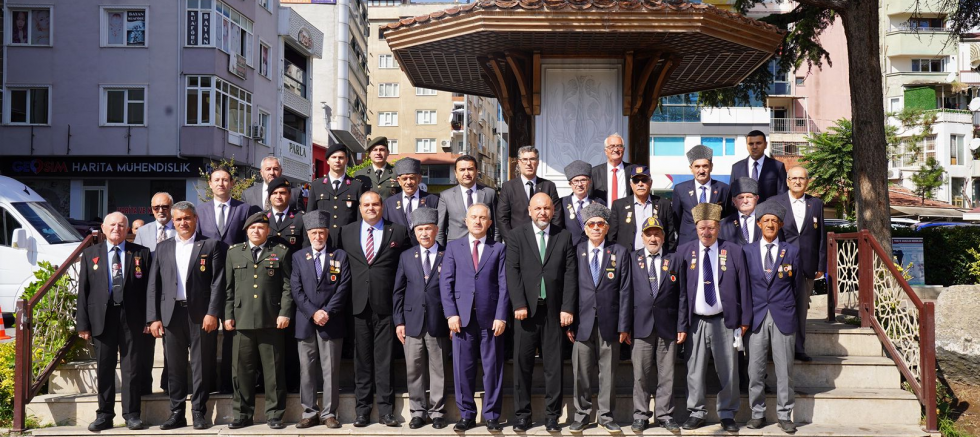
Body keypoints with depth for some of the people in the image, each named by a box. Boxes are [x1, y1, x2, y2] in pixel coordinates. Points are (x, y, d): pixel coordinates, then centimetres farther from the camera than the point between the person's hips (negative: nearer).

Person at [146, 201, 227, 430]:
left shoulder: (211, 245, 4)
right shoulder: (163, 248, 13)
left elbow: (217, 282, -2)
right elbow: (153, 285, 10)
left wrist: (212, 313, -11)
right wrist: (153, 318, 1)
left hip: (201, 314, -3)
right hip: (171, 314, 3)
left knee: (201, 366, 2)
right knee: (174, 366, 7)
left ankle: (199, 413, 10)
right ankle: (177, 413, 15)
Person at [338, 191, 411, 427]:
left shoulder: (398, 232, 5)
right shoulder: (347, 232, 11)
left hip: (385, 304, -2)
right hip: (359, 304, 2)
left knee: (384, 359, 1)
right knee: (362, 358, 7)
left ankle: (385, 410, 7)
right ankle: (362, 409, 14)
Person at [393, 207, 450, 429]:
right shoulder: (406, 257, 9)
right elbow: (398, 291, 9)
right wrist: (398, 321, 3)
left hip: (439, 324, -2)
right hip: (412, 323, 2)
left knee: (438, 370, 6)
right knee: (414, 370, 6)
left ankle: (437, 412, 16)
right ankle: (418, 411, 18)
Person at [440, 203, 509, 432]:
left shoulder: (498, 249, 8)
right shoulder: (453, 247, 9)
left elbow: (503, 284, 2)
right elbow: (445, 282, 4)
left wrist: (501, 316, -7)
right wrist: (451, 314, -6)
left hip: (490, 318, 0)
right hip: (462, 317, 0)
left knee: (493, 368, 4)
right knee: (463, 369, 4)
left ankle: (492, 416, 14)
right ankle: (466, 415, 16)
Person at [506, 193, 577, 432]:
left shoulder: (564, 237, 8)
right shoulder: (516, 236, 6)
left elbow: (570, 275, 3)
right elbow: (512, 271, -2)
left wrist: (568, 308, -5)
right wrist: (519, 304, -12)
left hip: (554, 311, 1)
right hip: (526, 310, -1)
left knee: (554, 365, 5)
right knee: (522, 364, 3)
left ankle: (552, 415, 14)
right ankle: (522, 414, 13)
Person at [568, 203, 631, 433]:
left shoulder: (620, 252, 6)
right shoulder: (575, 251, 6)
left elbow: (625, 290, 2)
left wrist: (624, 325, -3)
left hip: (609, 323, 0)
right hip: (582, 321, 0)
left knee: (608, 371, 6)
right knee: (581, 371, 3)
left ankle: (606, 415, 18)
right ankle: (582, 414, 16)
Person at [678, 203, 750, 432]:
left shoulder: (734, 251, 3)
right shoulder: (684, 251, 5)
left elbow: (743, 287, 3)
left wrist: (744, 319, 0)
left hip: (724, 321, 0)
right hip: (695, 321, 1)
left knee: (728, 370, 4)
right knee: (695, 370, 4)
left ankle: (727, 415, 16)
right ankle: (696, 413, 16)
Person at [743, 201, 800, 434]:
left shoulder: (792, 251, 5)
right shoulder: (747, 251, 5)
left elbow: (795, 284, 12)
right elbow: (744, 284, 7)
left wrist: (785, 306, 11)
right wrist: (746, 315, 5)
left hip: (783, 317, 0)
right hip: (757, 316, 0)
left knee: (784, 368, 2)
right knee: (755, 368, 3)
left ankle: (784, 415, 13)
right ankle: (757, 414, 14)